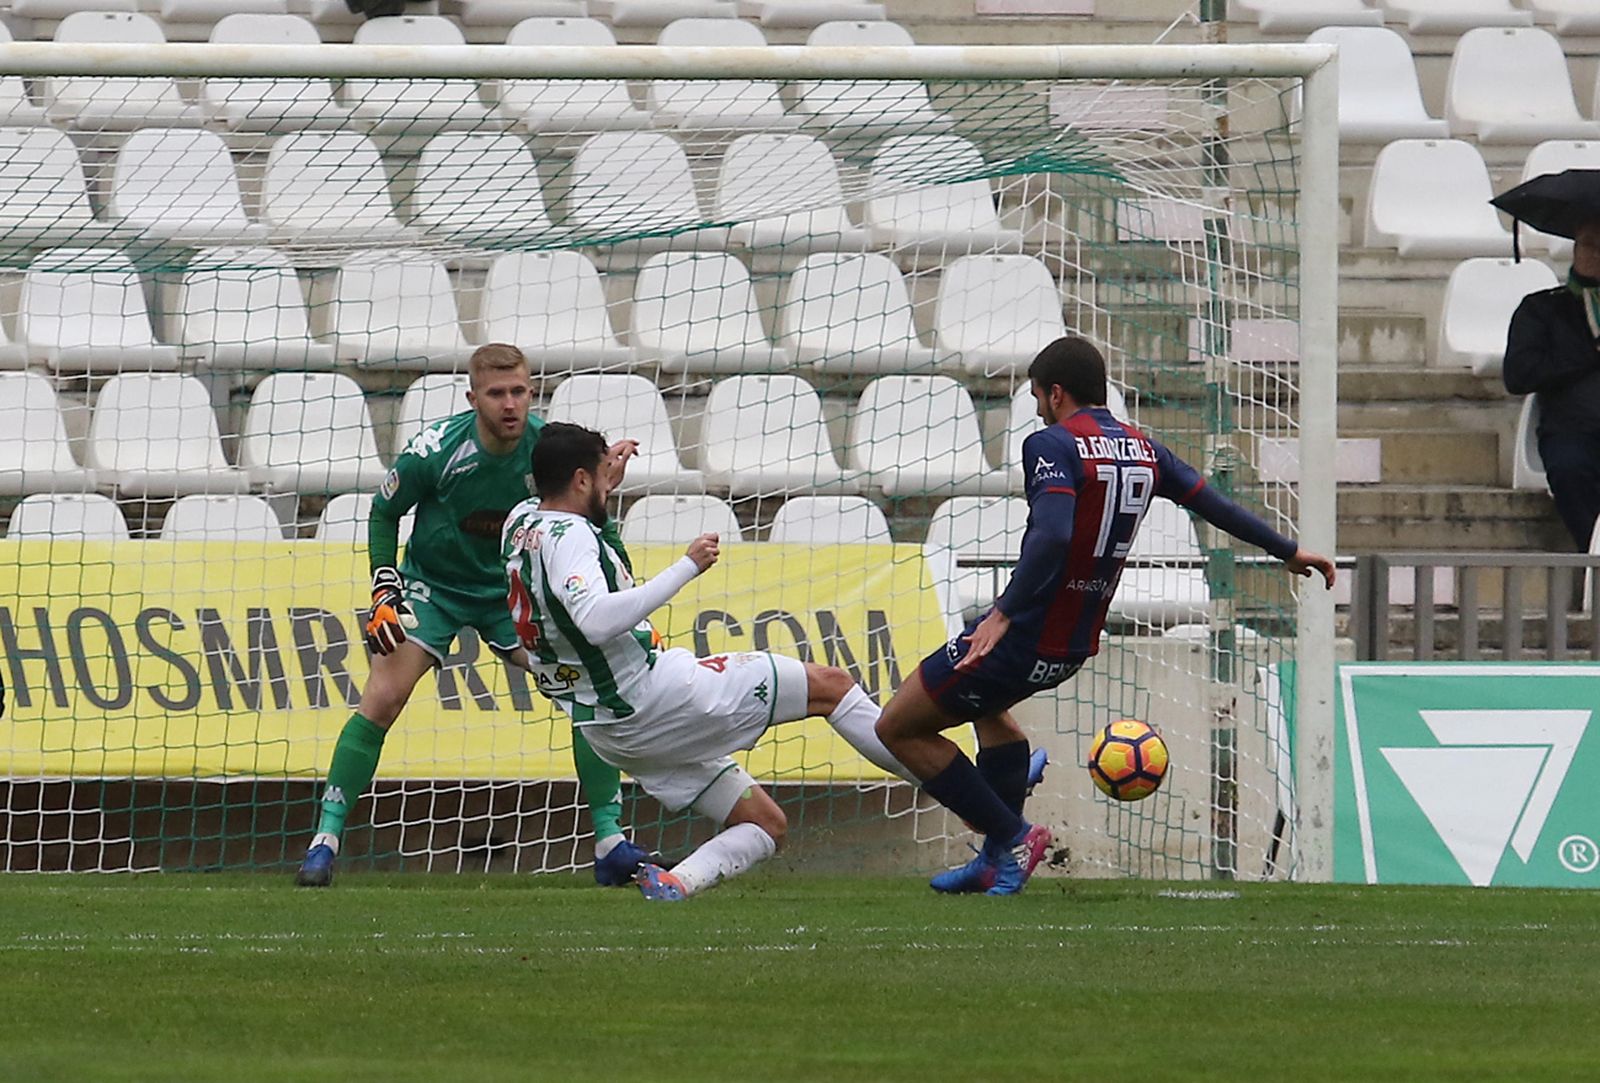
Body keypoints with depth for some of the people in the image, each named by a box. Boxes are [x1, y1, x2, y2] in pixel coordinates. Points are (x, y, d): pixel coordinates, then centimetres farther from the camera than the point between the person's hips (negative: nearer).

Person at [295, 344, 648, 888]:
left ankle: (611, 843, -1)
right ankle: (326, 839, -11)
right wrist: (385, 585, -12)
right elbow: (383, 512, -4)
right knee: (382, 696, -20)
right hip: (433, 584, -2)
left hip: (513, 588, 2)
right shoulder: (435, 448, -23)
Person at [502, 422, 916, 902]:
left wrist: (604, 475, 32)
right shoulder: (567, 536, -18)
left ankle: (673, 884, -10)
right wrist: (687, 567, -31)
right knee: (829, 685, 0)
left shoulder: (522, 522, 11)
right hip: (651, 695, -10)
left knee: (765, 824, 13)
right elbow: (597, 620, -36)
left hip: (617, 732, 10)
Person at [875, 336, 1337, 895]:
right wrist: (1287, 551, 28)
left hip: (1023, 639, -9)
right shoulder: (1141, 449, 6)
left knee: (898, 727, 4)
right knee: (988, 706, 37)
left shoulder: (1053, 445, -17)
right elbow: (1213, 504, 16)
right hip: (1077, 646, 9)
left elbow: (1053, 535, -32)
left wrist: (1004, 613, -36)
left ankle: (1011, 836, 5)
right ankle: (1000, 859, 33)